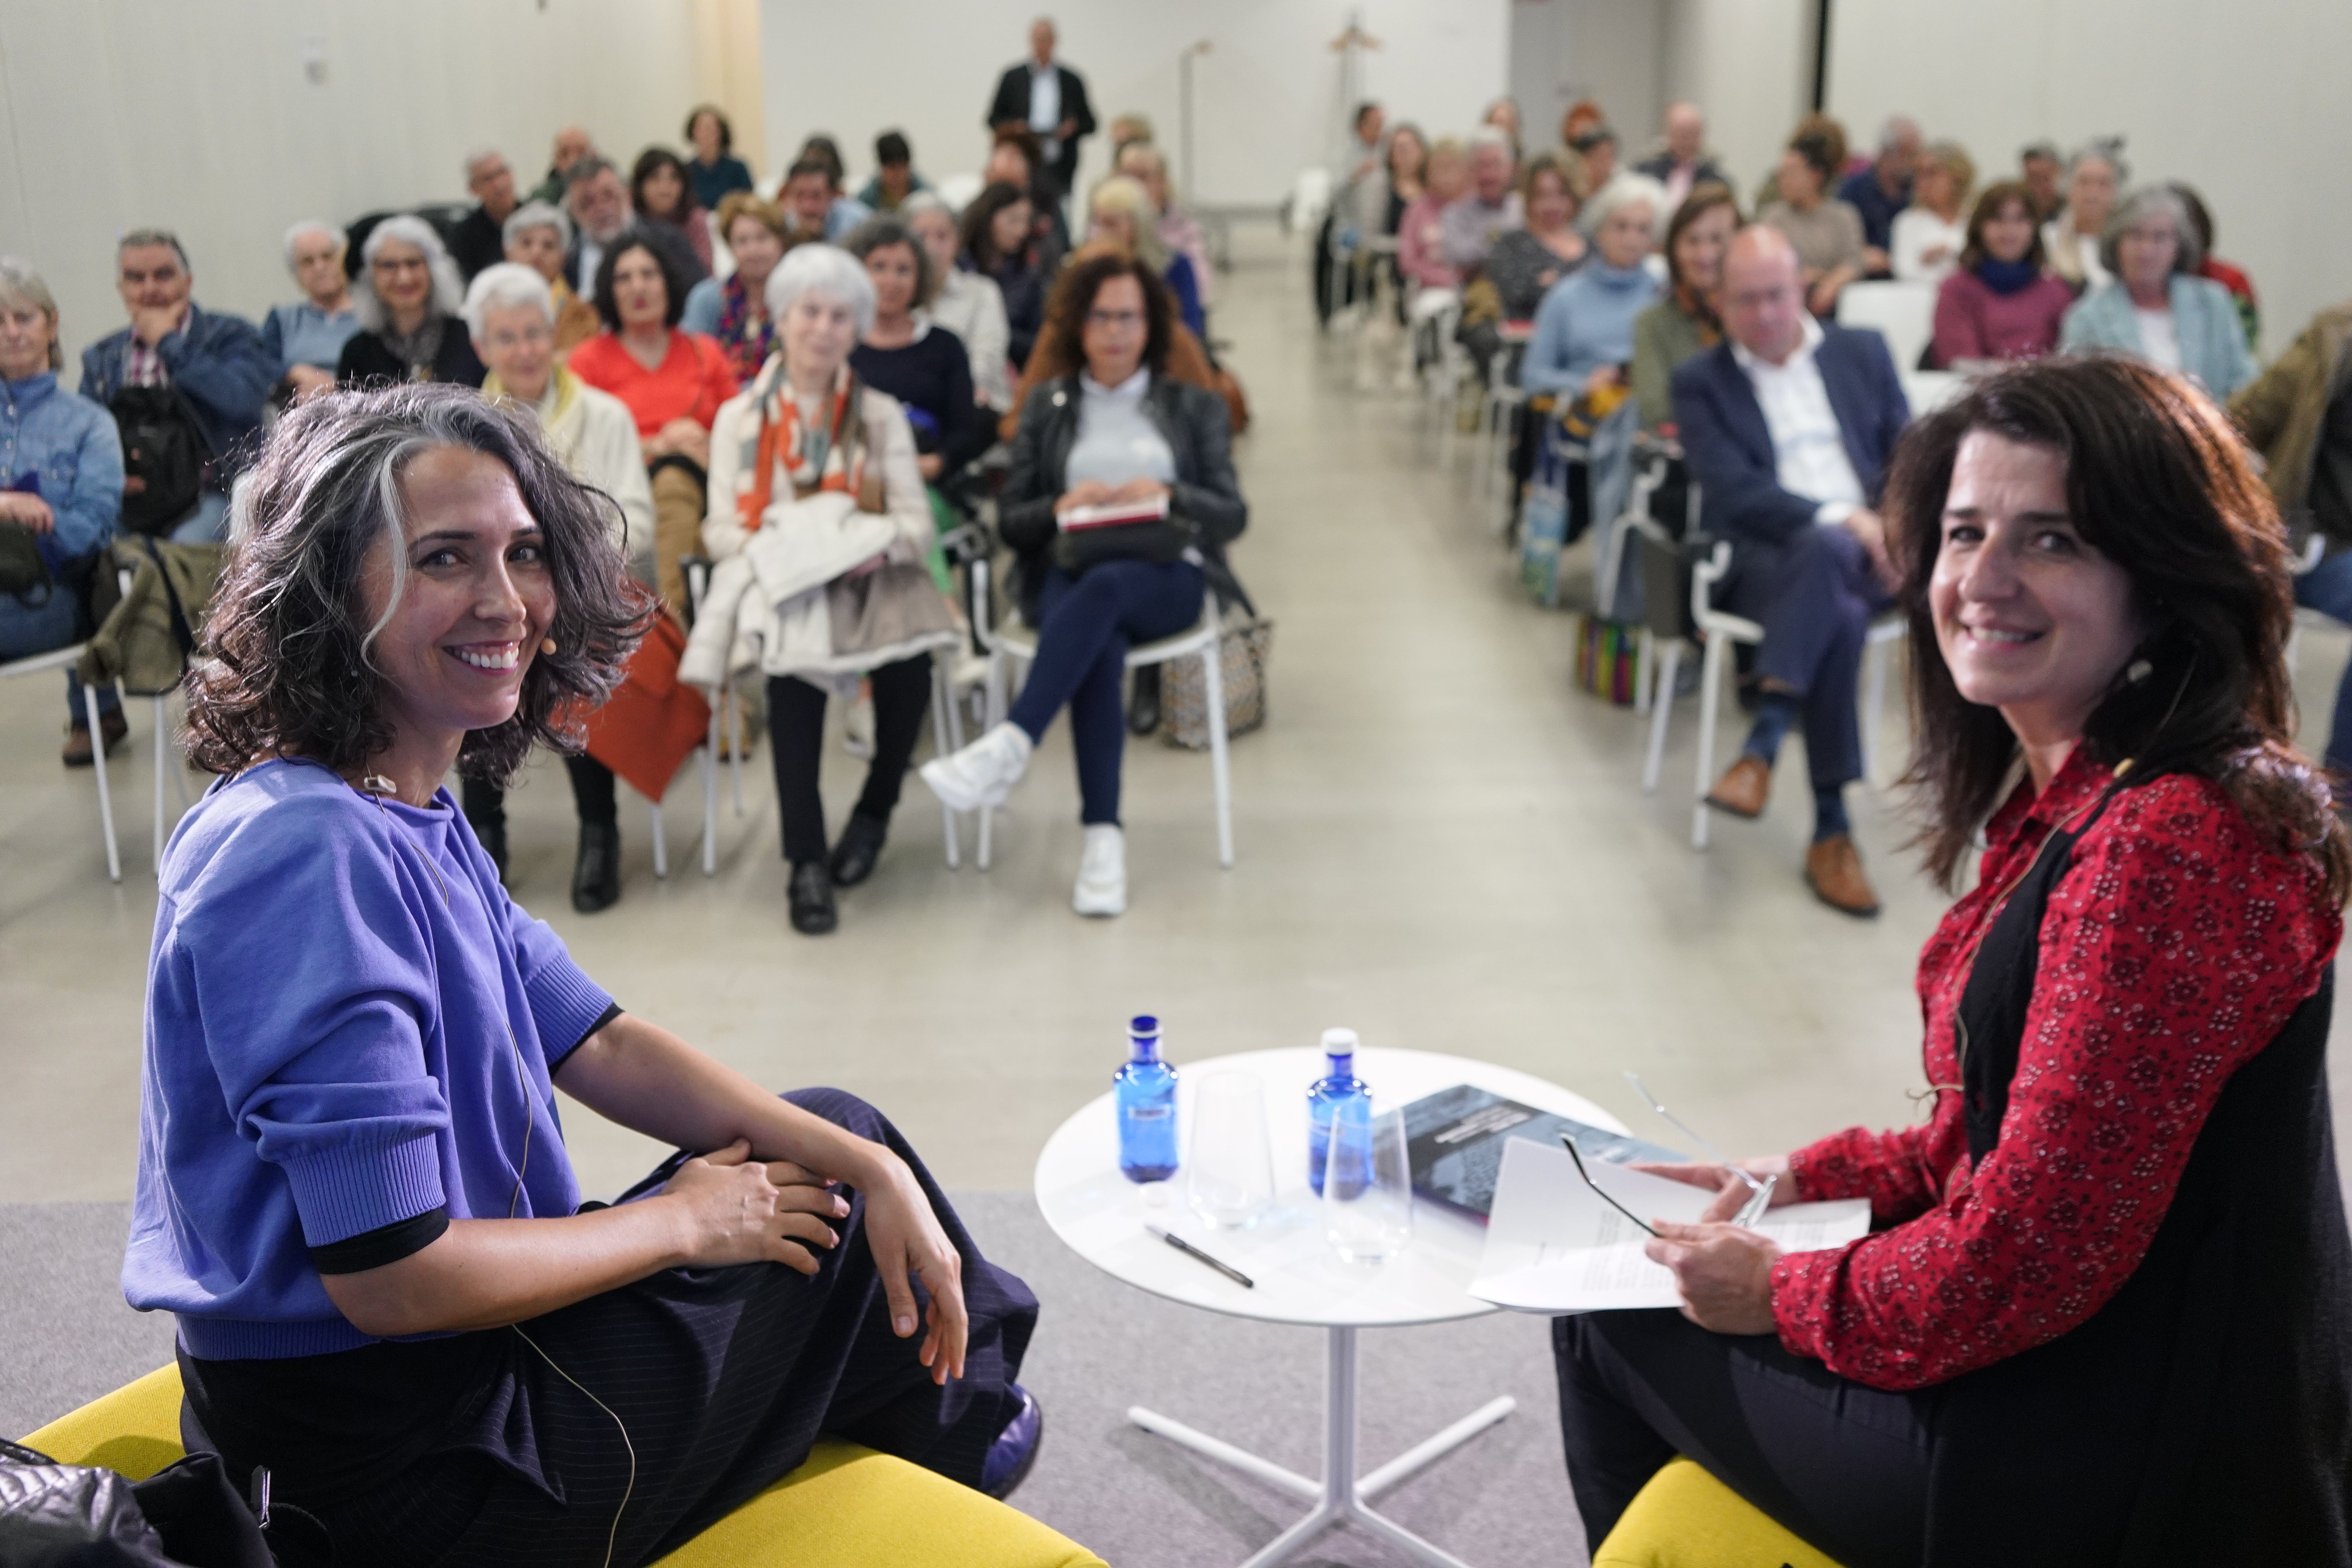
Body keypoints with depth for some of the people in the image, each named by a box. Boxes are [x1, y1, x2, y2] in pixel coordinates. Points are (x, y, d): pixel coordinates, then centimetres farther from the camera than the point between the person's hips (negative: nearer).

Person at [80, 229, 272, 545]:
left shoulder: (230, 335, 7)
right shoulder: (100, 357, 21)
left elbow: (241, 400, -15)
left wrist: (168, 341, -3)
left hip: (209, 498, -3)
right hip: (128, 496, 3)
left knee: (186, 545, -35)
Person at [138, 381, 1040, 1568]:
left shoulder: (411, 811, 3)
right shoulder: (307, 855, -28)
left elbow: (598, 1045, 6)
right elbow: (394, 1278, -30)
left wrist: (873, 1167, -4)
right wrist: (679, 1222, -14)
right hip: (396, 1466, -9)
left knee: (833, 1133, 16)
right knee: (827, 1230, 6)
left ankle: (968, 1420, 41)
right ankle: (967, 1433, 39)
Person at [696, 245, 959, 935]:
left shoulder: (881, 415, 15)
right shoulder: (740, 417, 13)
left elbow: (917, 522, 4)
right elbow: (720, 527, 4)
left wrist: (880, 547, -19)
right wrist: (776, 553, -16)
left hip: (867, 581, 1)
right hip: (776, 583, -1)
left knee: (908, 669, -31)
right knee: (793, 660, -35)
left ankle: (874, 813, -3)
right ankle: (806, 861, -29)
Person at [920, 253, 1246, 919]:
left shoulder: (1195, 408, 20)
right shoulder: (1047, 405, 21)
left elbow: (1233, 515, 9)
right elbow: (1010, 522, 14)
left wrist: (1170, 494, -10)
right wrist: (1062, 506, -8)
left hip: (1168, 577, 0)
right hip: (1068, 575, 1)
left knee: (1103, 588, -38)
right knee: (1099, 645, -36)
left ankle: (1010, 747, -48)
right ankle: (1103, 838, -41)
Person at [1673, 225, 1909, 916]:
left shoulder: (1864, 353, 21)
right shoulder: (1701, 383, 11)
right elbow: (1734, 490, -4)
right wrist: (1839, 518, -19)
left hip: (1869, 549, 2)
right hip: (1767, 559, -2)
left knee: (1826, 558, -37)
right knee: (1837, 615, -38)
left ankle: (1762, 745, -40)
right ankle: (1831, 829, -37)